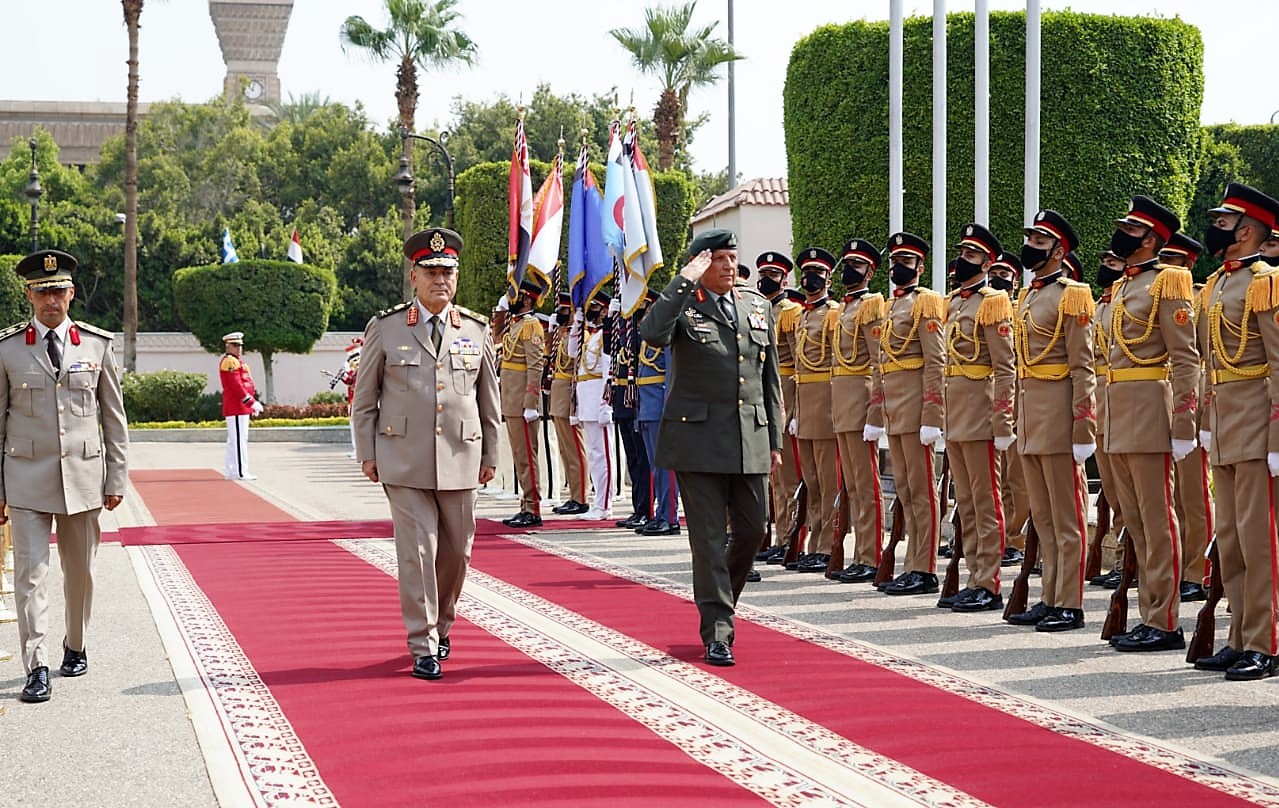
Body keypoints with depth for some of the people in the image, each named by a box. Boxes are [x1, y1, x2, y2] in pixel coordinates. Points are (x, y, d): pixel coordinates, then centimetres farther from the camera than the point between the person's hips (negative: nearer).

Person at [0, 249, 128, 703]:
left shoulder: (97, 345, 3)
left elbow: (114, 418, 8)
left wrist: (117, 478, 4)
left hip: (83, 477, 2)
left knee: (80, 571, 12)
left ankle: (76, 647, 32)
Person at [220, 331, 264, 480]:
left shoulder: (238, 361, 20)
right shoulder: (229, 362, -13)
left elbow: (247, 384, 23)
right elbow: (236, 385, -20)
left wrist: (254, 402, 17)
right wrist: (252, 402, -21)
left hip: (241, 408, 11)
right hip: (236, 408, -11)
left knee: (233, 440, 12)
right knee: (239, 439, -10)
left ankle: (231, 471, 16)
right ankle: (241, 472, -10)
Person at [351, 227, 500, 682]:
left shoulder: (477, 331, 8)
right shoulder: (385, 329, 2)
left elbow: (489, 400, 14)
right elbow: (364, 398, 7)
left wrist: (490, 455, 12)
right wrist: (367, 453, 2)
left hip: (460, 461, 3)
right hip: (404, 461, -2)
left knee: (456, 551, 9)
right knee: (417, 551, -6)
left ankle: (440, 625, 31)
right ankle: (423, 647, 0)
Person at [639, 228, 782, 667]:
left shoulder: (758, 306, 14)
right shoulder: (681, 305, -1)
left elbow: (769, 378, 17)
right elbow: (652, 334, -25)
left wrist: (775, 439, 14)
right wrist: (684, 283, -21)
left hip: (750, 440, 5)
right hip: (698, 438, -5)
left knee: (752, 529, 8)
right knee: (709, 536, -3)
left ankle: (720, 598, 34)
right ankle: (717, 631, 1)